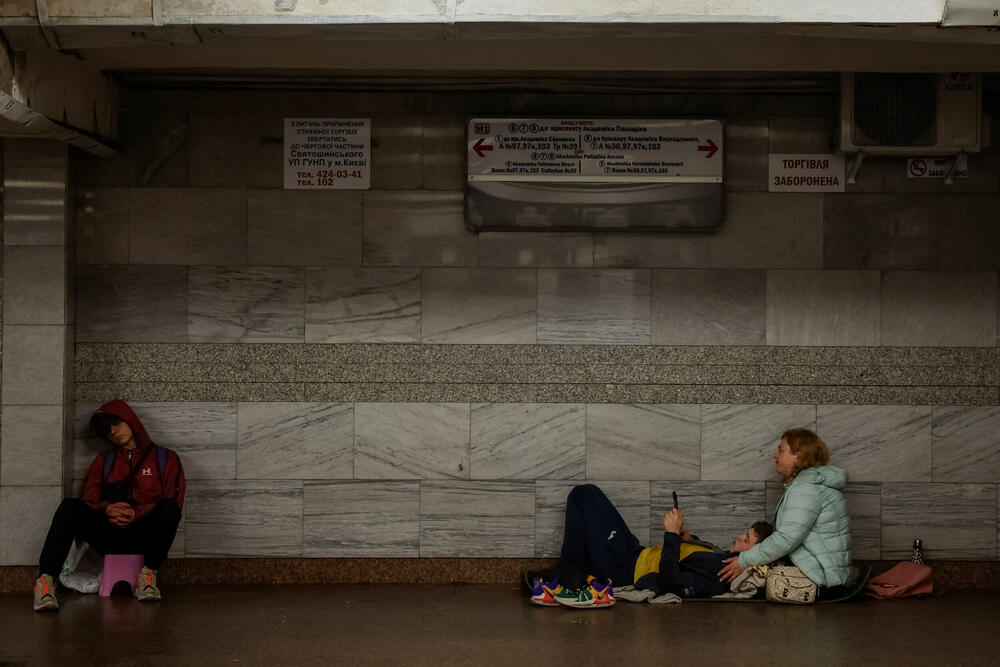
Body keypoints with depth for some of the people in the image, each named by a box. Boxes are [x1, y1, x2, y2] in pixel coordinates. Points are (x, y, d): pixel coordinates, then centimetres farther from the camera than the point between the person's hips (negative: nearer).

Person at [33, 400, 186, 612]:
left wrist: (136, 514, -19)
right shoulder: (103, 461, 22)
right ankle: (45, 580, -35)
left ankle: (148, 573, -19)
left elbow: (173, 501, -1)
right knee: (70, 507, -24)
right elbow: (89, 499, 9)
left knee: (168, 508, -33)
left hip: (145, 536, -2)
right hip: (109, 535, 2)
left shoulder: (165, 458, 12)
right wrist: (107, 509, -16)